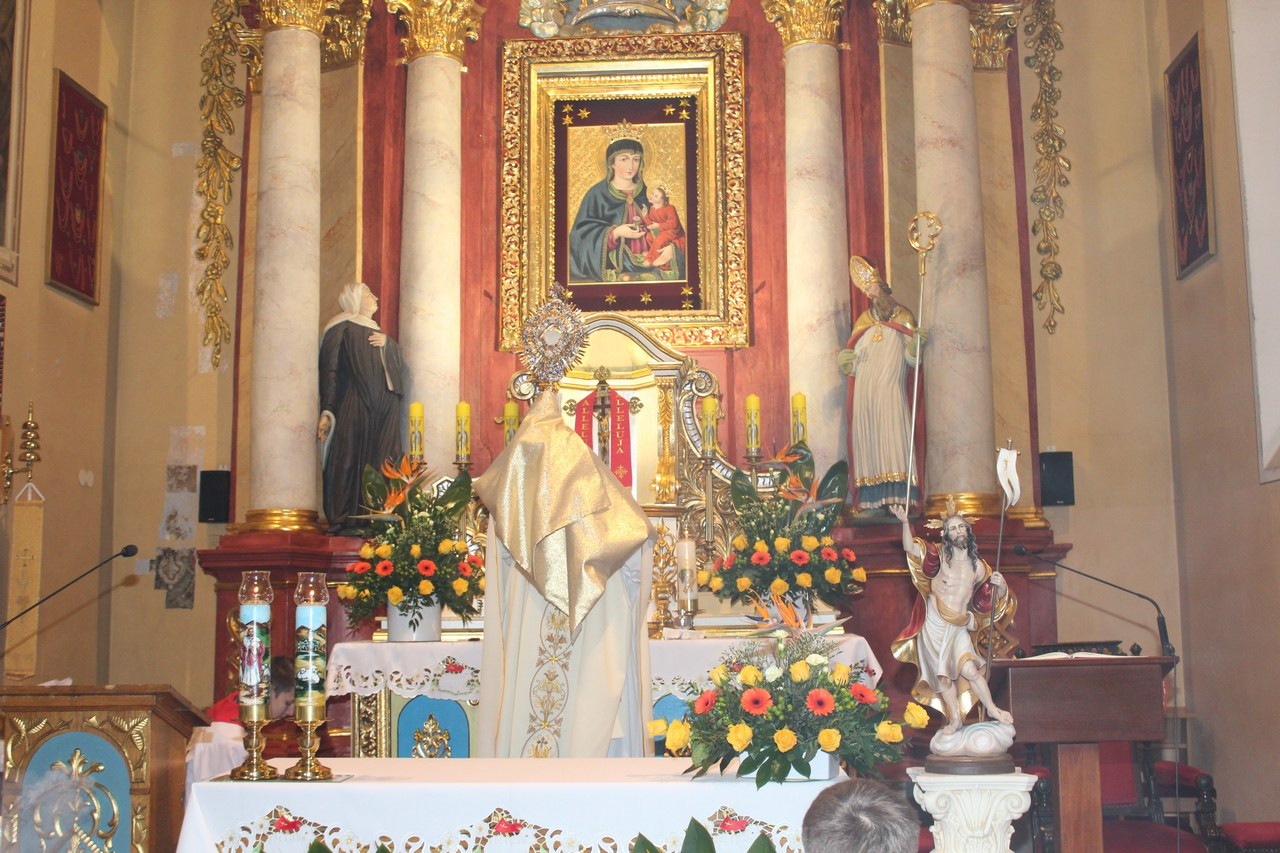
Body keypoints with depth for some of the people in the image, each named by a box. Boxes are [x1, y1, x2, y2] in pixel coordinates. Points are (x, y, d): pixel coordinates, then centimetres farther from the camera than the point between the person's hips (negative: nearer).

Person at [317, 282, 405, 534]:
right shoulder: (342, 329, 4)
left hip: (383, 409, 7)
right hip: (354, 406, -7)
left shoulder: (378, 332, 27)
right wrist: (327, 411, -15)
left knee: (380, 465, -1)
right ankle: (345, 521, -11)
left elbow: (398, 365, 21)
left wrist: (387, 343, 2)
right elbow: (329, 370, -5)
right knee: (350, 460, -11)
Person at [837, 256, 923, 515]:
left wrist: (914, 345, -18)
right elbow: (853, 365, 13)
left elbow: (912, 360, 2)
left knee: (894, 434, -13)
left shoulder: (903, 319, 9)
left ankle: (899, 500, -17)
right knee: (868, 437, -4)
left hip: (891, 389, -2)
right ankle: (873, 501, -5)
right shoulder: (863, 322, 15)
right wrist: (846, 362, -8)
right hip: (864, 391, 2)